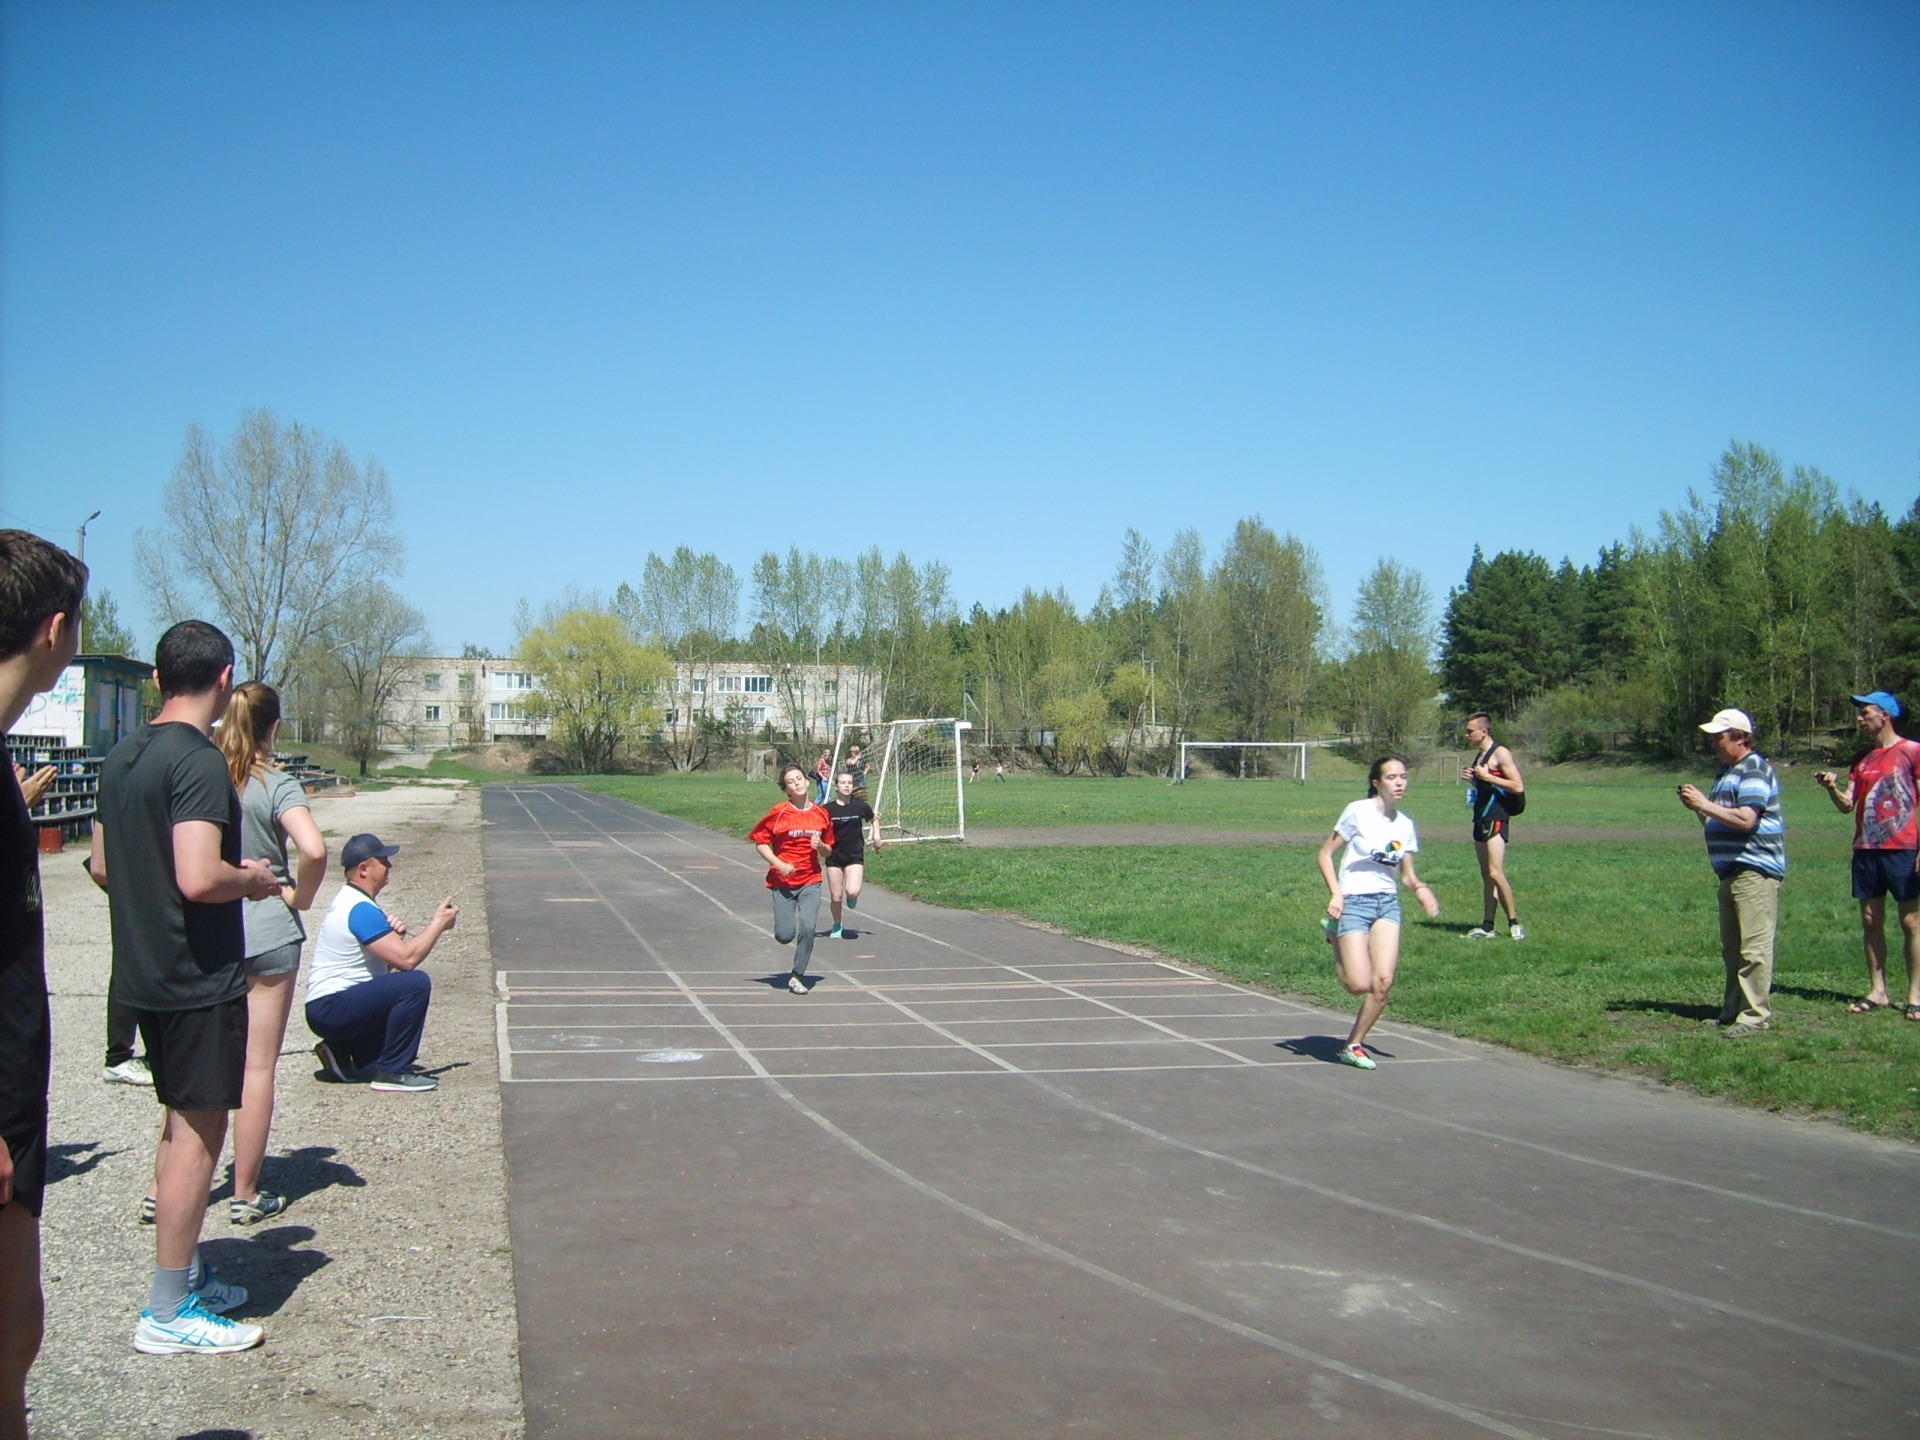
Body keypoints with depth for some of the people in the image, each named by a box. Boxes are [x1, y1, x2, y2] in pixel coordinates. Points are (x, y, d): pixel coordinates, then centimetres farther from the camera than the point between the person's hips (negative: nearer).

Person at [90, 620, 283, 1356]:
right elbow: (198, 878, -29)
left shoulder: (123, 756, 9)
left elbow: (101, 867, 16)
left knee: (182, 1123, 19)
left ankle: (185, 1275, 30)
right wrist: (251, 879, -10)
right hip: (200, 978, -9)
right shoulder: (199, 761, -19)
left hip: (144, 973, 9)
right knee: (199, 1132, -1)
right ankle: (169, 1313, 6)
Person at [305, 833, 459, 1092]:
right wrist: (438, 924, -12)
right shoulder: (360, 910, -18)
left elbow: (384, 964, 16)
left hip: (330, 1007, 11)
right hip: (330, 1009, -11)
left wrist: (394, 935, -4)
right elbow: (407, 959, -25)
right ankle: (391, 1072, -17)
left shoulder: (349, 901, 15)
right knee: (417, 983, -25)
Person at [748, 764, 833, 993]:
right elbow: (760, 842, -2)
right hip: (783, 881, -2)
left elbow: (828, 851, 14)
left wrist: (820, 845, -9)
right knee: (785, 936, -5)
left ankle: (797, 976, 3)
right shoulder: (778, 813, -7)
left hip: (810, 882, 2)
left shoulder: (820, 814, 3)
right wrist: (779, 864, -14)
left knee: (808, 927, -15)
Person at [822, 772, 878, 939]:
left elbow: (873, 818, 17)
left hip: (855, 856, 0)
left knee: (852, 892, -20)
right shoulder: (828, 809, -7)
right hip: (834, 857, 0)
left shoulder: (860, 806, -4)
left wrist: (876, 836, 6)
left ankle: (852, 897, 19)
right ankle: (837, 927, 28)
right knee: (836, 897, 3)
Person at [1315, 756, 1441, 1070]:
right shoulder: (1358, 811, -8)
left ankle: (1353, 1045, 10)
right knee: (1360, 985, -12)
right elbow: (1325, 854, -4)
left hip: (1387, 903, 5)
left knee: (1383, 982, -8)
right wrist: (1335, 894, -17)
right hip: (1354, 902, -5)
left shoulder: (1405, 824, 8)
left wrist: (1419, 887, -9)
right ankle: (1339, 950, 22)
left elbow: (1406, 874, 14)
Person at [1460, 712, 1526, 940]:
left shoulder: (1500, 753, -10)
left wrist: (1487, 777, -17)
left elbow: (1518, 787, -17)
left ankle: (1514, 922, -6)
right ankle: (1487, 926, 12)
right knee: (1486, 875, 9)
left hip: (1496, 819, -9)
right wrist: (1470, 778, 10)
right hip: (1481, 818, 9)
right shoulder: (1479, 755, 18)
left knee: (1495, 872, -15)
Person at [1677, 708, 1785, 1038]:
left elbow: (1746, 819, -23)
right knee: (1731, 948, 13)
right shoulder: (1728, 771, 21)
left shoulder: (1754, 769, -10)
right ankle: (1733, 1010, 20)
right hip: (1731, 871, 11)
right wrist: (1697, 807, 9)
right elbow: (1717, 822, 27)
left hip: (1755, 871, -11)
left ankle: (1756, 1015, -8)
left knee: (1754, 946, -10)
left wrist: (1705, 804, -15)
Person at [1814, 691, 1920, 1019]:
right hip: (1865, 850, 6)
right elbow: (1847, 805, 11)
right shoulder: (1861, 759, 14)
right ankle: (1877, 991, 13)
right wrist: (1831, 788, -10)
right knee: (1871, 921, 7)